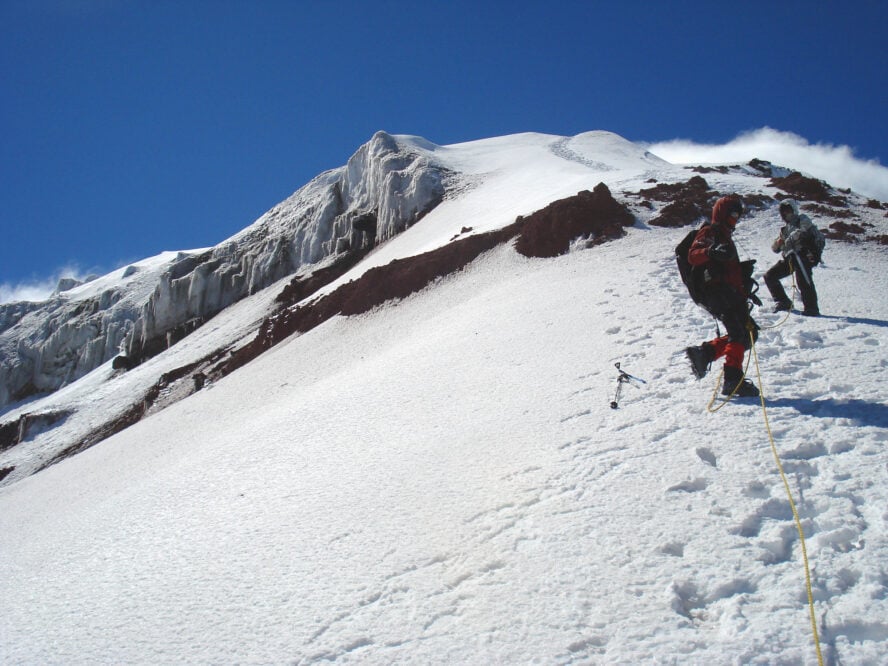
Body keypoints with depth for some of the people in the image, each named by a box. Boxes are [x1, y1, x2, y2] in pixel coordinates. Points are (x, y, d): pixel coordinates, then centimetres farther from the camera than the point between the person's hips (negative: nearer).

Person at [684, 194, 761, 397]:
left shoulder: (725, 236, 31)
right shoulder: (710, 232, 1)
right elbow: (693, 256, -17)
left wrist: (746, 291, 29)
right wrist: (710, 252, -36)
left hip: (730, 293, 10)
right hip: (717, 292, -10)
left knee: (748, 333, 5)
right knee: (742, 331, -19)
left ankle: (703, 353, 5)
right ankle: (733, 380, -23)